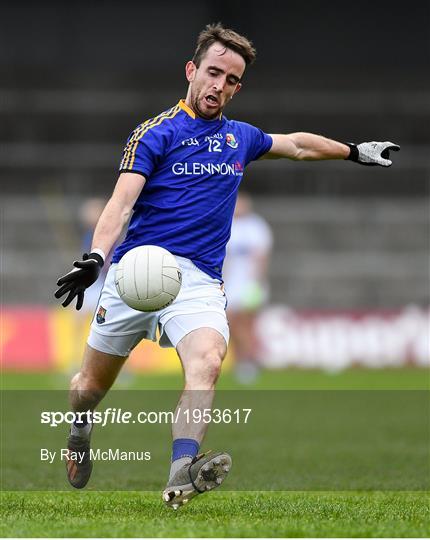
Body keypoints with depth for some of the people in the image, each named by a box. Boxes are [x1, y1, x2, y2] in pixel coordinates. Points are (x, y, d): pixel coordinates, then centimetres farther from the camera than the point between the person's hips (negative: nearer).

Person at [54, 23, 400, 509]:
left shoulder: (241, 139, 16)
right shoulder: (157, 132, -1)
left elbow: (298, 144, 37)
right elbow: (122, 201, -13)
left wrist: (354, 151, 47)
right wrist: (95, 258, -29)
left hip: (200, 279, 2)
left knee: (207, 360, -29)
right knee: (92, 385, 7)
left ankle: (181, 475, -46)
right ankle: (79, 431, 44)